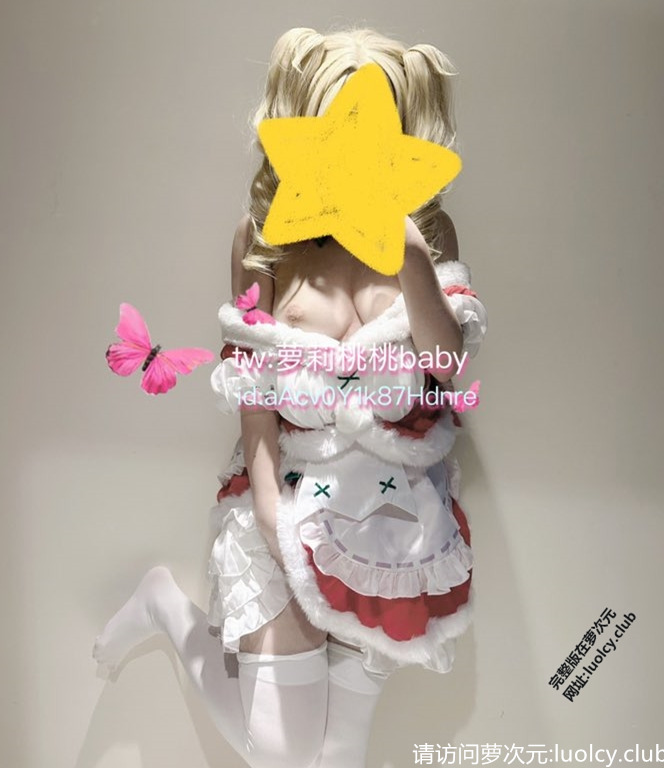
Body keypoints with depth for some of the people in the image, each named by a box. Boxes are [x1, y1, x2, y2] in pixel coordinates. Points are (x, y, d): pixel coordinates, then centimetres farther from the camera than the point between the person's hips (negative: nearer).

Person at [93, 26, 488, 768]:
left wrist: (410, 256, -25)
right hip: (291, 495, -2)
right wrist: (274, 516, -12)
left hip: (396, 510, 2)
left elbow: (448, 357, -11)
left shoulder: (426, 227, -1)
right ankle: (165, 604, 25)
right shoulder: (265, 231, -5)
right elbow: (251, 384, -8)